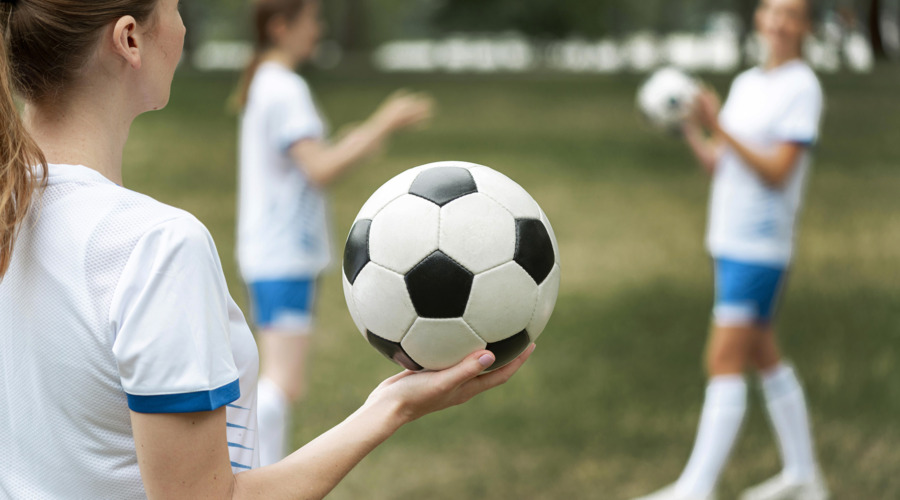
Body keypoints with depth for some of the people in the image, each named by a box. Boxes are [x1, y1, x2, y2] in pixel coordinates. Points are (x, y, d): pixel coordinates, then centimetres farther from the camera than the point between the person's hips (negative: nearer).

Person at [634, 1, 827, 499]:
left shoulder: (803, 87, -9)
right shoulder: (746, 84, 14)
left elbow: (778, 172, -16)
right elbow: (719, 163, 14)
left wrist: (720, 129, -23)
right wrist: (692, 130, -3)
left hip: (759, 247, -8)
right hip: (730, 240, 8)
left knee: (725, 361, -11)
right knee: (763, 357, 14)